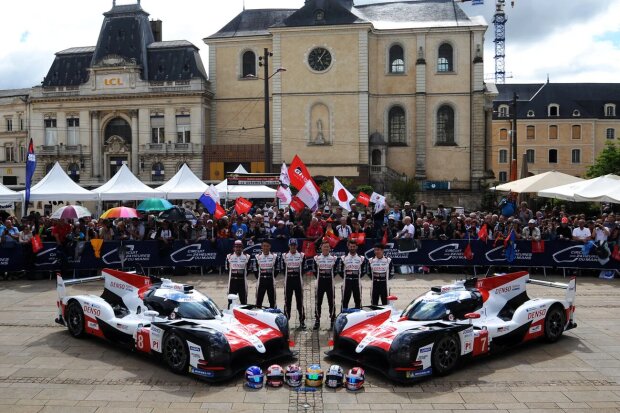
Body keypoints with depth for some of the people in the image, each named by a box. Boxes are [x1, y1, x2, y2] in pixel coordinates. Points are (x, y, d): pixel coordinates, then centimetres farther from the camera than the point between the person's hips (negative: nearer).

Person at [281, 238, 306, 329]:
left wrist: (299, 277, 8)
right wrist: (289, 277, 8)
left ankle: (302, 321, 9)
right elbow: (283, 269, 8)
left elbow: (303, 269, 8)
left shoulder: (302, 255, 0)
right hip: (288, 281, 0)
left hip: (298, 281, 0)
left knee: (300, 301, 3)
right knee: (287, 301, 5)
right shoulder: (284, 256, 1)